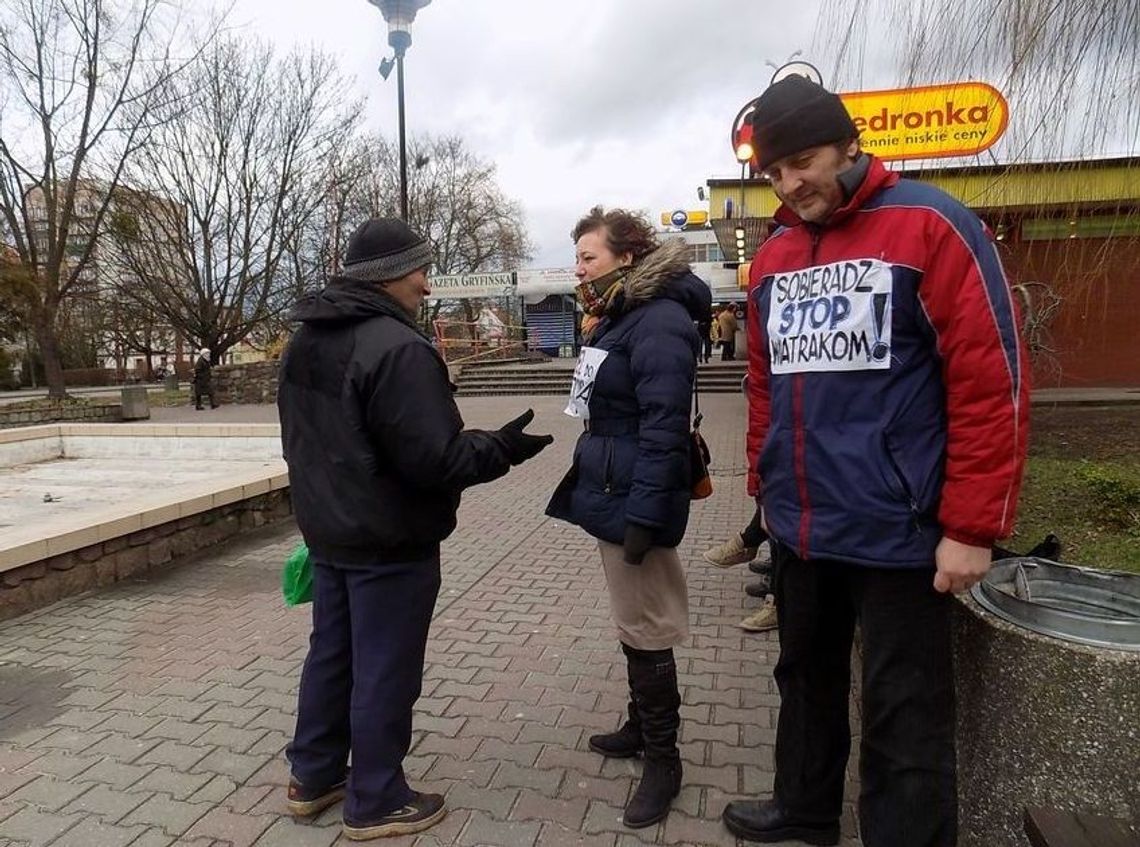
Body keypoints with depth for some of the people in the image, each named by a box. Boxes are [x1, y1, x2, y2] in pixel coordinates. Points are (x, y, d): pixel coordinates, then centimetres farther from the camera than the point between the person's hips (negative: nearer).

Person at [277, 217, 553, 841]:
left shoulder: (305, 340, 8)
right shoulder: (396, 346, -23)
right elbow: (433, 458, -26)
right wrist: (502, 449, -12)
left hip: (328, 532, 9)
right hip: (389, 542, -9)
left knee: (331, 651, 21)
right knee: (384, 670, 6)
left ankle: (313, 777, 36)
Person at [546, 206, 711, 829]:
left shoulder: (660, 323, -17)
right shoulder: (616, 317, 15)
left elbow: (663, 429, -24)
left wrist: (643, 516, -25)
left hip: (633, 501, -10)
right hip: (609, 494, 10)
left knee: (646, 632, 2)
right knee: (631, 624, 20)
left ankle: (663, 758, 19)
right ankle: (642, 726, 37)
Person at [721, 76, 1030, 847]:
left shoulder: (930, 226, -9)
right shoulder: (771, 258, 9)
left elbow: (991, 383, -12)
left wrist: (971, 526, -13)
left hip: (896, 530, -6)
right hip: (799, 527, 7)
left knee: (905, 721, 7)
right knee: (807, 679, 23)